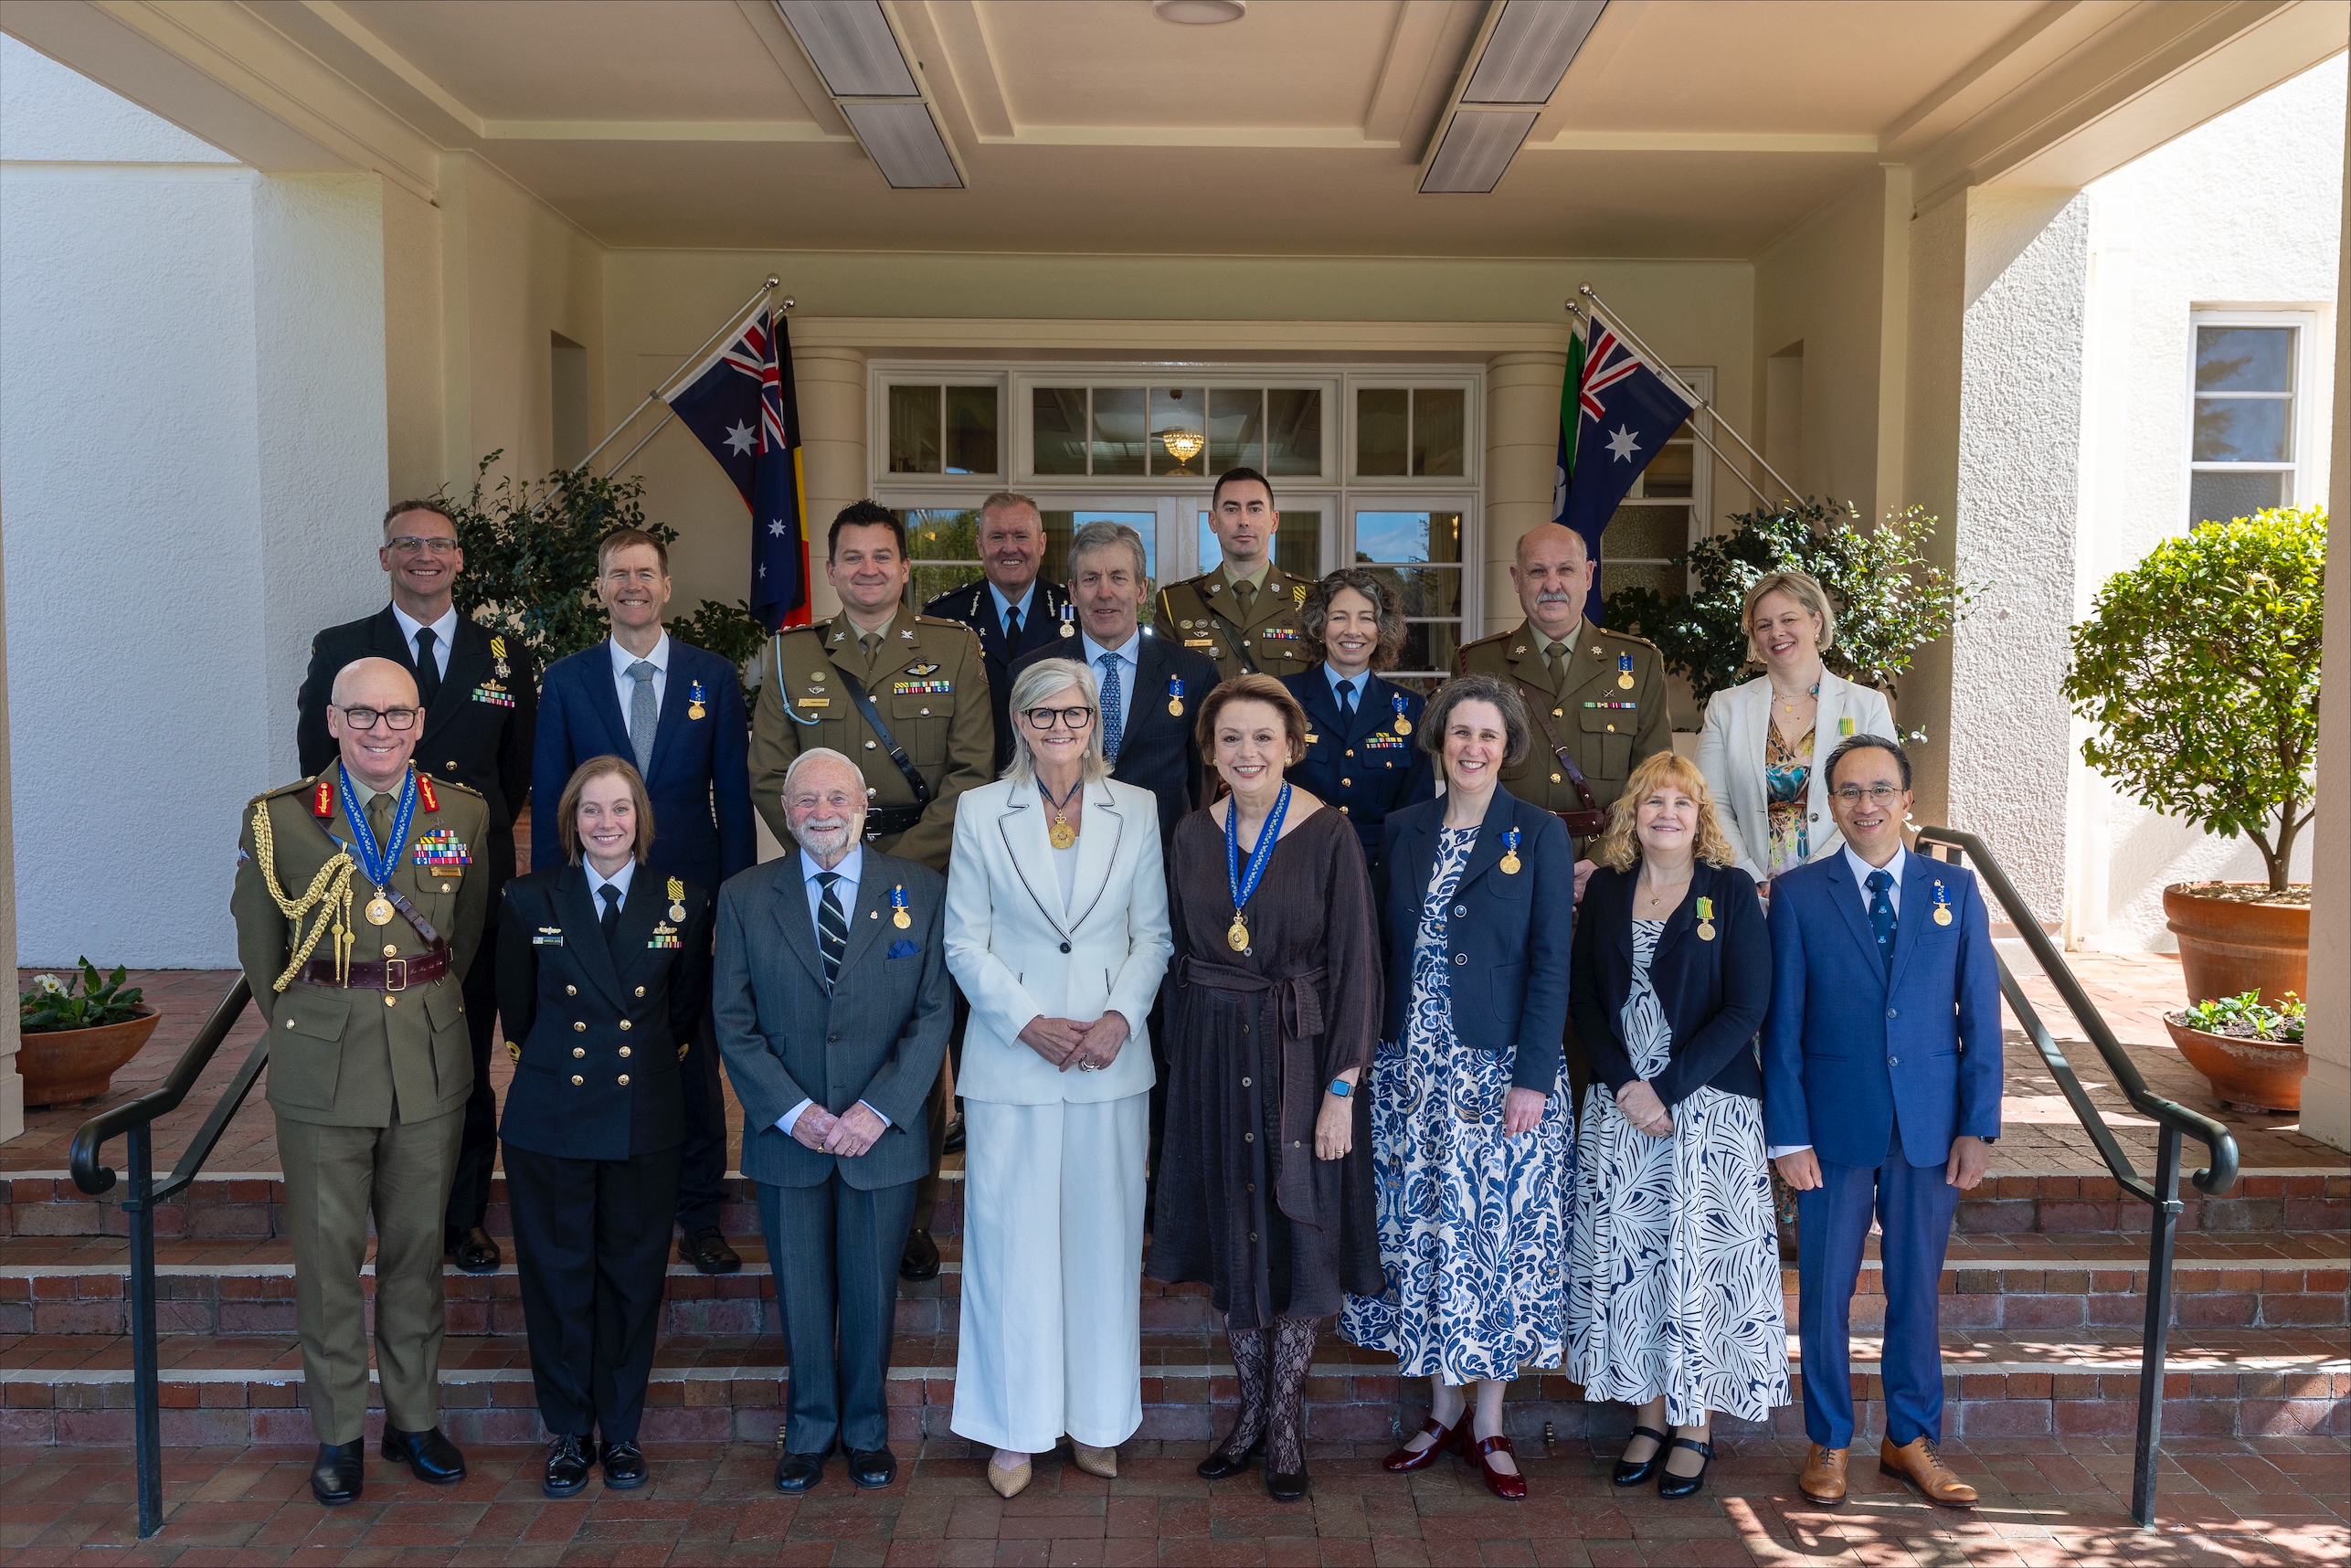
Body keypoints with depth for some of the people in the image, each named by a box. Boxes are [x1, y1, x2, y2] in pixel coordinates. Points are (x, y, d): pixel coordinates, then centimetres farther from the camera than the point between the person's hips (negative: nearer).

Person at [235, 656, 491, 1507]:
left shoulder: (464, 814, 2)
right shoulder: (279, 819, -3)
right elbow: (258, 950, 8)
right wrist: (303, 1029, 12)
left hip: (431, 1061, 2)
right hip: (322, 1067, -1)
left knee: (417, 1246, 11)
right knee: (327, 1253, 5)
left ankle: (414, 1416, 26)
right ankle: (337, 1433, 20)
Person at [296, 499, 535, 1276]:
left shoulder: (505, 655, 10)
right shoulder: (339, 650, 6)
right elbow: (318, 760, 8)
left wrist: (479, 834, 6)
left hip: (475, 884, 1)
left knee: (469, 1063, 6)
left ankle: (465, 1217, 18)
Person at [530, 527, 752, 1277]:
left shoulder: (714, 676, 3)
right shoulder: (565, 681, 3)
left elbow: (734, 794, 3)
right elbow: (549, 800, 4)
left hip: (690, 897, 0)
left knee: (696, 1061, 7)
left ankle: (700, 1216, 20)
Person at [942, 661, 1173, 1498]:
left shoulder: (1137, 811, 5)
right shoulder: (980, 811, 3)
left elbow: (1153, 934, 6)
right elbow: (964, 941, 1)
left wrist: (1120, 1018, -10)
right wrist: (1029, 1022, -11)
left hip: (1112, 1057, 1)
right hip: (1010, 1057, -1)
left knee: (1104, 1239, 7)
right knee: (1012, 1240, 3)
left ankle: (1097, 1423, 22)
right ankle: (1016, 1429, 17)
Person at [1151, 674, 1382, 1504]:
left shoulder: (1328, 835, -11)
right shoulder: (1193, 836, 2)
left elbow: (1354, 965, -11)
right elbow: (1181, 956, 10)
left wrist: (1342, 1086, -14)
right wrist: (1183, 1061, 7)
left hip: (1301, 1053, -4)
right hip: (1212, 1055, 4)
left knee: (1299, 1235, 4)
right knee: (1230, 1233, 11)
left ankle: (1285, 1424, 21)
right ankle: (1252, 1408, 28)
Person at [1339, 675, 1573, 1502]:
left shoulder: (1539, 835, -2)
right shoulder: (1402, 830, 8)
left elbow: (1551, 964, -6)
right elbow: (1388, 948, 9)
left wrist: (1532, 1079, -12)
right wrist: (1375, 1050, 2)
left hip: (1501, 1069, -3)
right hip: (1413, 1067, 3)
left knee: (1498, 1235, 3)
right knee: (1423, 1235, 8)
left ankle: (1489, 1427, 17)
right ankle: (1442, 1411, 23)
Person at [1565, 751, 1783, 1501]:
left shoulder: (1732, 891, -2)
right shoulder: (1606, 890, 7)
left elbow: (1747, 1008, -8)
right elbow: (1584, 999, 6)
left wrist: (1667, 1089, -13)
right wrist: (1623, 1085, -8)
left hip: (1708, 1103, -3)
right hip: (1619, 1103, 3)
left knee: (1699, 1261, 0)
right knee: (1628, 1260, 5)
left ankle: (1696, 1428, 13)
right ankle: (1649, 1416, 19)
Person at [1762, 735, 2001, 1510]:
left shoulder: (1954, 889, 4)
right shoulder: (1797, 894, -1)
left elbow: (1980, 1014, 4)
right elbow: (1783, 1024, -2)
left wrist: (1978, 1126, -2)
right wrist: (1789, 1135, -7)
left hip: (1930, 1126, 2)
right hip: (1836, 1125, -1)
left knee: (1917, 1288, 12)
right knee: (1825, 1289, 6)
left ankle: (1912, 1439, 28)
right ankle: (1829, 1442, 22)